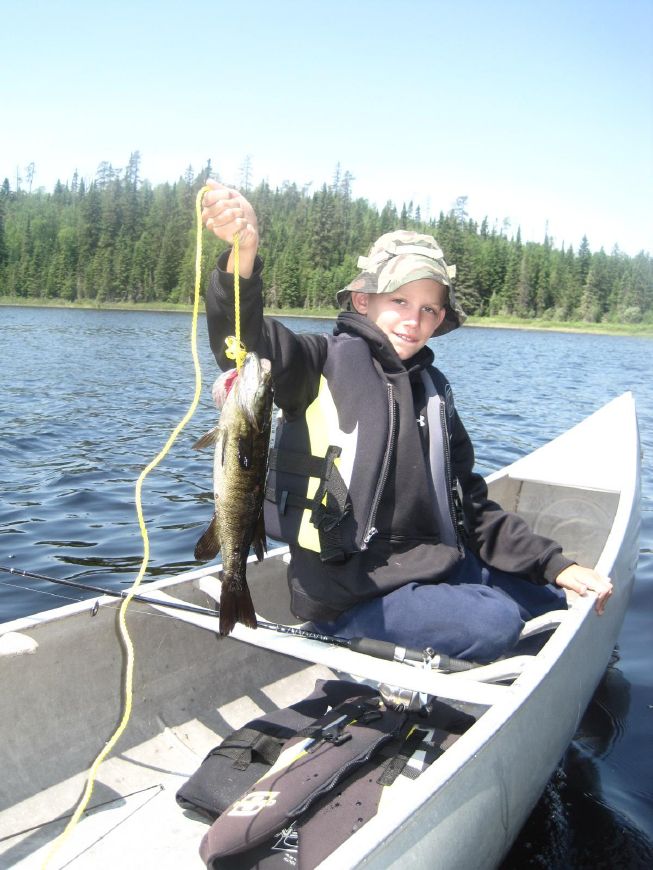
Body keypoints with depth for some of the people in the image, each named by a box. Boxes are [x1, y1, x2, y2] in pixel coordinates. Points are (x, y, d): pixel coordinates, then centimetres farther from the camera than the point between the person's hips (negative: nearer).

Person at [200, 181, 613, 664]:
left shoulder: (433, 389, 12)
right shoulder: (327, 363, -7)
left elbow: (470, 505, 15)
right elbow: (243, 341, -27)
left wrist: (555, 565, 8)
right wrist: (243, 254, -46)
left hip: (433, 567, 8)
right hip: (346, 593, -7)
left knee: (555, 594, 8)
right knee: (494, 623, -22)